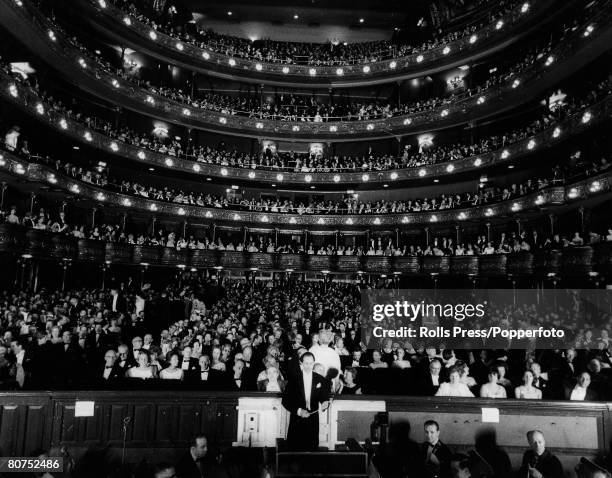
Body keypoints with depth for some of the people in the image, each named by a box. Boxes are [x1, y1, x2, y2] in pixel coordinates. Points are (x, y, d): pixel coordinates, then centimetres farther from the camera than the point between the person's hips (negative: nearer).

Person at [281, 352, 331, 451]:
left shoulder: (320, 380, 3)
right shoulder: (293, 379, -3)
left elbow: (324, 397, 10)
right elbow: (285, 400, -4)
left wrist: (324, 403, -13)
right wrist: (298, 411, -15)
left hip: (313, 420, 1)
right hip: (297, 420, -1)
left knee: (311, 449, 2)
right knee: (295, 450, 2)